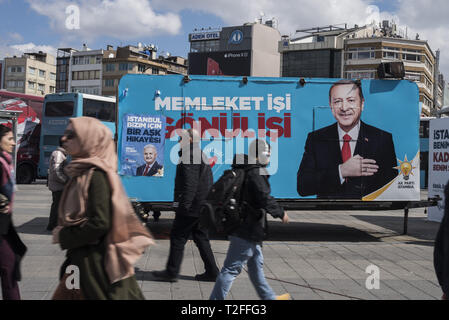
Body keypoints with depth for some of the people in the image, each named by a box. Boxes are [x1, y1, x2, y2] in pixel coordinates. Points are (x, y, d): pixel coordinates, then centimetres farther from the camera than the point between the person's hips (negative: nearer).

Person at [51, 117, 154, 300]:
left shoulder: (96, 175, -18)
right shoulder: (82, 172, 10)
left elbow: (99, 224, -23)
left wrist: (63, 237, -13)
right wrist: (62, 233, 6)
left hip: (95, 262, -9)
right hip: (81, 256, 9)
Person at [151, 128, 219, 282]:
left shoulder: (189, 156, -13)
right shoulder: (201, 155, 19)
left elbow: (190, 184, -22)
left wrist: (184, 204, -23)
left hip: (191, 206, -10)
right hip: (202, 206, 10)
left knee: (177, 237, -1)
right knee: (201, 237, 14)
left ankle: (171, 271, 5)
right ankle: (211, 271, 15)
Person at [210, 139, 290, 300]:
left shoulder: (244, 171, 12)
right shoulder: (256, 173, -18)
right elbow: (265, 199, -22)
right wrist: (281, 213, -8)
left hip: (243, 228, 11)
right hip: (248, 230, -11)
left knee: (256, 264, 21)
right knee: (231, 268, -5)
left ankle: (269, 297, 36)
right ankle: (216, 298, 0)